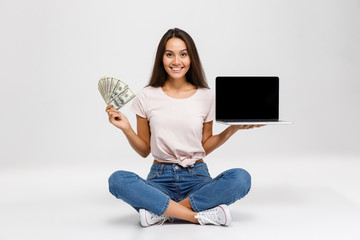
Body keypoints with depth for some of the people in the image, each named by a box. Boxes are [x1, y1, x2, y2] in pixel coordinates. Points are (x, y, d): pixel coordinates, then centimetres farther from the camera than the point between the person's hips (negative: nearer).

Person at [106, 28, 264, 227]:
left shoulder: (205, 96, 5)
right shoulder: (147, 97, 3)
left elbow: (205, 147, 11)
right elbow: (144, 150, 7)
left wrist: (233, 128, -1)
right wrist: (126, 129, -9)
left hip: (196, 176, 1)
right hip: (160, 178, -1)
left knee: (241, 178, -29)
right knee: (117, 180, -31)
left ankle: (161, 212, -22)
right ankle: (199, 216, -28)